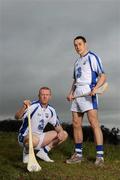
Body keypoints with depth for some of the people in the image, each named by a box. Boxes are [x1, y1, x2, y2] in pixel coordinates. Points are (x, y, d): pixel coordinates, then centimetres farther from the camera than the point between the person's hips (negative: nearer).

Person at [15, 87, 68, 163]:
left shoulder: (51, 110, 3)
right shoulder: (33, 106, -18)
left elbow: (57, 125, 12)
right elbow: (17, 117, -30)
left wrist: (61, 131, -11)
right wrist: (24, 107, -50)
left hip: (39, 137, 7)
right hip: (25, 137, -7)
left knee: (64, 134, 1)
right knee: (34, 140, -42)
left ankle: (44, 151, 5)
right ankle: (27, 152, -7)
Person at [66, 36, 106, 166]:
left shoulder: (92, 57, 2)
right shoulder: (77, 62, 25)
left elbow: (103, 76, -5)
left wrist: (95, 88, -23)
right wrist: (71, 92, 11)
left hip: (88, 91, -8)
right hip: (77, 93, 8)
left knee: (94, 123, -15)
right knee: (76, 124, 5)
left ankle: (100, 156, -16)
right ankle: (78, 154, 12)